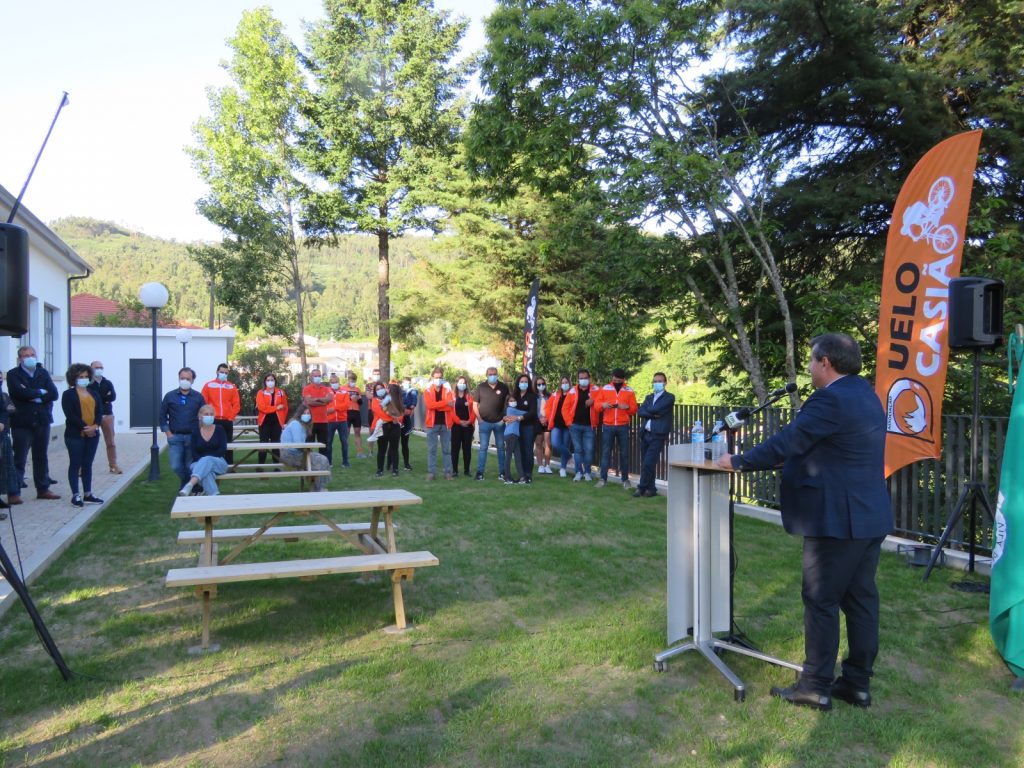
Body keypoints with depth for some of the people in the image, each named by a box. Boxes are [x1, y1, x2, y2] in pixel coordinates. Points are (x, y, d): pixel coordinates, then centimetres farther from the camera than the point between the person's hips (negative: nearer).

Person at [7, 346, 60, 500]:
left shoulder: (43, 373, 10)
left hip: (42, 420, 4)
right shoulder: (13, 374, -1)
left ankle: (43, 489, 19)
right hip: (22, 422, -4)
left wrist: (34, 396, -12)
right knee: (19, 458, -2)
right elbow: (20, 392, -18)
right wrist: (40, 392, -7)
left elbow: (53, 394, -1)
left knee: (41, 457, 11)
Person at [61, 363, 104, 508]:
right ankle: (75, 495, 5)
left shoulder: (94, 394, 15)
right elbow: (70, 414, -12)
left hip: (92, 435, 5)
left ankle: (88, 494, 15)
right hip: (75, 435, -5)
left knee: (88, 464, 10)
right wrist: (84, 427, -18)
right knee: (75, 465, 1)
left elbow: (99, 412, 6)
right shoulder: (68, 394, -2)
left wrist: (95, 426, -12)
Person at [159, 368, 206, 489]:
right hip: (175, 437, 0)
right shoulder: (170, 396, 4)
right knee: (175, 466, -7)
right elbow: (162, 416, 7)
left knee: (190, 467, 3)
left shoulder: (198, 397, 4)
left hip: (193, 437, 0)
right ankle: (187, 484, 19)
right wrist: (168, 433, -1)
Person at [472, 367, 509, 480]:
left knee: (501, 447, 7)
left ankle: (502, 472, 13)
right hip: (485, 423, -1)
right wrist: (479, 418, -6)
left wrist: (505, 417, -3)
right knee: (483, 448, 0)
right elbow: (474, 404, 3)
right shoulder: (481, 387, 0)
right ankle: (480, 472, 3)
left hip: (499, 423, 1)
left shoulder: (503, 387, 1)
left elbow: (508, 403, 7)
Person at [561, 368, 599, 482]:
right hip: (575, 426, 1)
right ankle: (579, 472, 10)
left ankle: (587, 472, 12)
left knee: (588, 450, -1)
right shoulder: (572, 391, 4)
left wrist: (593, 401, -18)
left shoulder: (595, 391, 4)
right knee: (577, 449, 4)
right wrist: (569, 422, -2)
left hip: (589, 426, -1)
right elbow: (565, 408, 5)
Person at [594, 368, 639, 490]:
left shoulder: (629, 391, 4)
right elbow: (597, 405, 4)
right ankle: (603, 479, 5)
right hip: (607, 426, 0)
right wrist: (602, 405, -18)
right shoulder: (604, 389, 5)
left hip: (623, 426, 0)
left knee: (624, 453, 4)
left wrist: (627, 407, -17)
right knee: (606, 452, 0)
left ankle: (625, 479, 13)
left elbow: (634, 409, 3)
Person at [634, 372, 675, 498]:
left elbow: (656, 409, -16)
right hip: (645, 434, 6)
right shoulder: (649, 397, 18)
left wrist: (648, 411, 2)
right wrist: (653, 414, -10)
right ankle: (650, 489, 18)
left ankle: (642, 488, 2)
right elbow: (639, 412, 2)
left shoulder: (669, 397, 0)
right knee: (645, 464, 8)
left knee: (648, 463, -11)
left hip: (657, 435, -6)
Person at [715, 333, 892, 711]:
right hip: (869, 516, 10)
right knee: (860, 599, 14)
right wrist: (789, 461, 16)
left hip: (838, 520, -10)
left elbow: (785, 443, -17)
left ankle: (816, 686, 11)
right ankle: (858, 682, 23)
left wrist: (736, 461, -5)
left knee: (821, 602, 1)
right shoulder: (866, 396, 13)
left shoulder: (830, 400, -18)